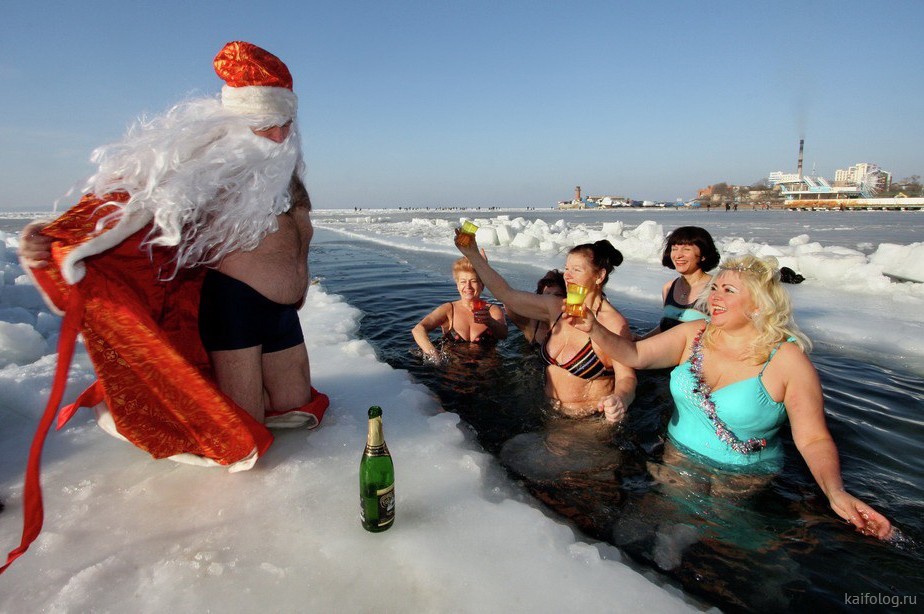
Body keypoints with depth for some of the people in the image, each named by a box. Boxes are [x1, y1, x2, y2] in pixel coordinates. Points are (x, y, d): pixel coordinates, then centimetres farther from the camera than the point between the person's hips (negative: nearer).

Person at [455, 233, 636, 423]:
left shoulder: (613, 323, -17)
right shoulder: (557, 308, 3)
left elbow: (627, 377, -22)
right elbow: (506, 294, 5)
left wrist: (619, 400, -45)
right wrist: (473, 255, 1)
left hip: (589, 421, -6)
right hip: (550, 410, 6)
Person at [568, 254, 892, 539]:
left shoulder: (787, 360, -18)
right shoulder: (695, 334, -7)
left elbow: (814, 439, -17)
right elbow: (635, 354, -12)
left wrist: (836, 493, -33)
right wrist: (595, 328, -27)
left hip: (743, 477, -3)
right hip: (680, 458, 4)